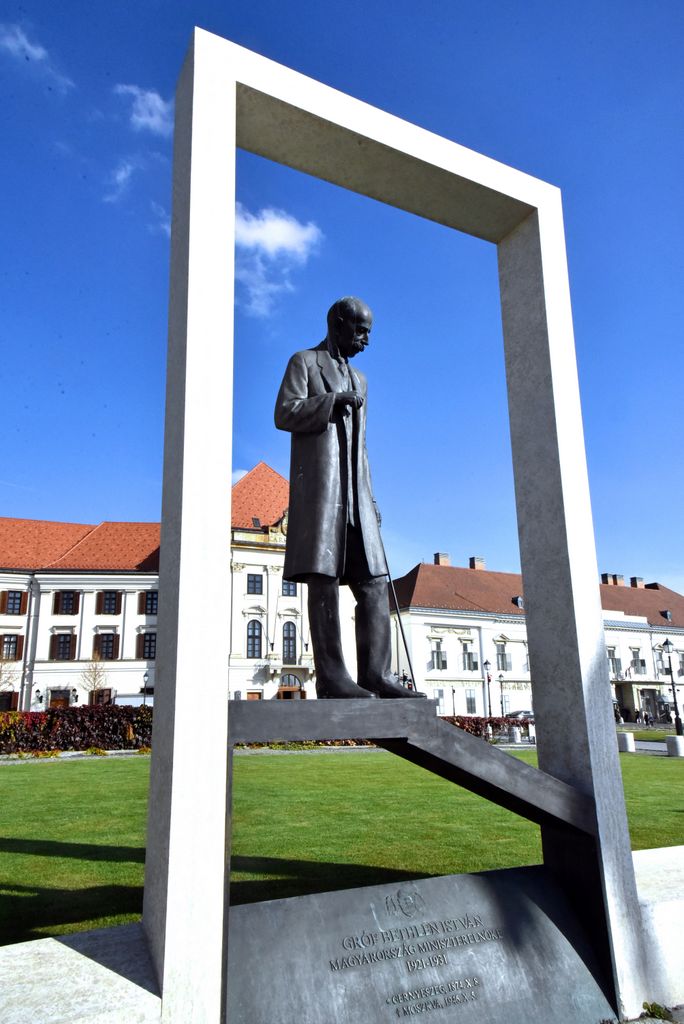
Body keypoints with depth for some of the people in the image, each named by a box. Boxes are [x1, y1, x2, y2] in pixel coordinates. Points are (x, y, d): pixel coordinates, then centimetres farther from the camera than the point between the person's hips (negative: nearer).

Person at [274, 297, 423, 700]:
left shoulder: (359, 379, 29)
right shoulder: (304, 362, 10)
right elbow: (284, 414, -6)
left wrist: (371, 498, 18)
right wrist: (335, 400, -12)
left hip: (354, 489, 7)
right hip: (318, 484, -7)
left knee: (373, 581, -5)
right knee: (324, 578, -12)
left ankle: (376, 673, -8)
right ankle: (331, 675, -14)